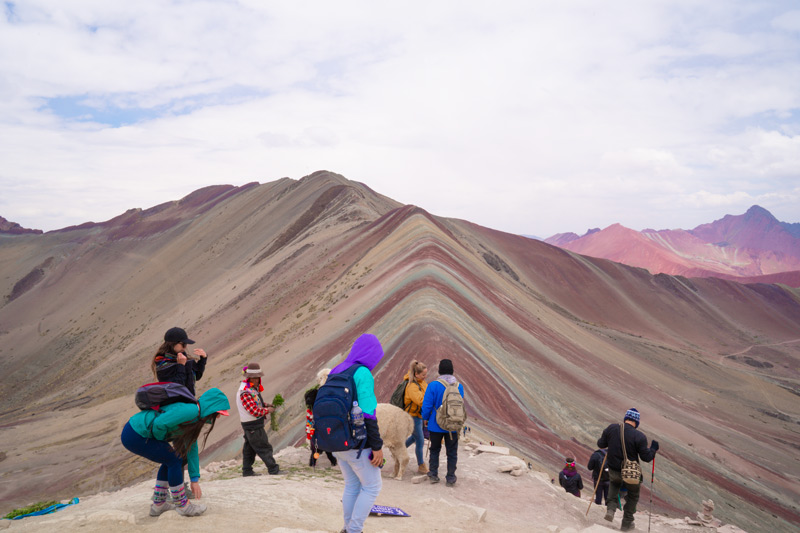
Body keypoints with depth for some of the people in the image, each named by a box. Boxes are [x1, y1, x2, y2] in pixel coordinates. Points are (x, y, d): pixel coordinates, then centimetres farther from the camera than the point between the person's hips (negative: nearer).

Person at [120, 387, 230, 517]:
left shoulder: (194, 416, 10)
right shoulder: (189, 410, -21)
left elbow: (191, 450, 15)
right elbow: (159, 424, -26)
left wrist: (195, 479, 14)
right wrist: (163, 443, -4)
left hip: (136, 431, 10)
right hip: (134, 436, -10)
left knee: (170, 460, 16)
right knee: (175, 459, -7)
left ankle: (158, 505, 25)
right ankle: (183, 506, 5)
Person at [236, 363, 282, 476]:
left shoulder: (253, 388, 9)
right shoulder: (245, 392, -23)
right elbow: (254, 411, -26)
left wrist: (267, 405, 5)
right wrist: (267, 410, -12)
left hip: (251, 425, 10)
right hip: (253, 425, -10)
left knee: (249, 447, 16)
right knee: (264, 447, -3)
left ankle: (247, 471, 24)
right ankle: (273, 469, 2)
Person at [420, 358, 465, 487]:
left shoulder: (433, 386, -16)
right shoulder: (459, 386, -5)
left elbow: (427, 405, -13)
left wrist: (425, 418, 6)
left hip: (436, 425, -1)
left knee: (434, 450, 18)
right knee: (452, 452, 12)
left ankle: (433, 475, 23)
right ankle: (450, 478, 16)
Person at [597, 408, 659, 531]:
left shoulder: (611, 428, -11)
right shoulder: (639, 436, -22)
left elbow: (601, 444, 1)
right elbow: (646, 457, -16)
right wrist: (653, 448, 2)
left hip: (613, 470, 3)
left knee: (614, 483, 36)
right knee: (633, 496, 24)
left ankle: (611, 508, 16)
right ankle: (626, 523, 32)